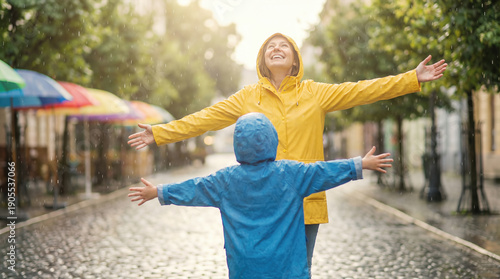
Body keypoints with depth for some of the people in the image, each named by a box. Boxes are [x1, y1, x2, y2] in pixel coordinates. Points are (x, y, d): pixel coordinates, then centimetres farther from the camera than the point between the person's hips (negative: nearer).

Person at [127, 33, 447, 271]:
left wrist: (413, 79, -1)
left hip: (305, 201, 0)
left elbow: (362, 91, 3)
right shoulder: (247, 97, 6)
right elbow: (204, 118, 8)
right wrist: (160, 133, 6)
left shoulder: (315, 93, 5)